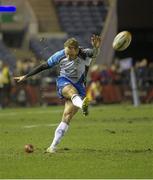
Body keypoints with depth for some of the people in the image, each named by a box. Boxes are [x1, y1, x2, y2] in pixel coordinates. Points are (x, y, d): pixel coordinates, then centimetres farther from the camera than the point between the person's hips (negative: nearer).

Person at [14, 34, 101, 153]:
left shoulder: (84, 54, -14)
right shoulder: (60, 55, -9)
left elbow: (94, 54, -37)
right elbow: (44, 66, 2)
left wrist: (96, 48, -61)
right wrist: (26, 76, 5)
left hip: (78, 86, 0)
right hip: (64, 82, 0)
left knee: (67, 117, -9)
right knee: (72, 91, -38)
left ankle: (53, 146, -2)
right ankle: (82, 105, -75)